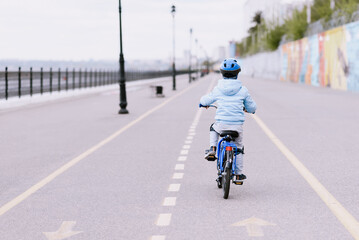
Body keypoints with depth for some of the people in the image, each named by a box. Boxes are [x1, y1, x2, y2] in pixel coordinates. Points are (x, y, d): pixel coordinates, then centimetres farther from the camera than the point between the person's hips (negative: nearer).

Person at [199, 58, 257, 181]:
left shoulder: (218, 89, 0)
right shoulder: (243, 90, -1)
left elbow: (204, 100, 15)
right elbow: (252, 107, 10)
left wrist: (204, 103, 39)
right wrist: (246, 108, 34)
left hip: (221, 124, 0)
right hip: (237, 125, 0)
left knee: (213, 129, 34)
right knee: (238, 148, 20)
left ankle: (212, 150, 15)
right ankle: (238, 174, 23)